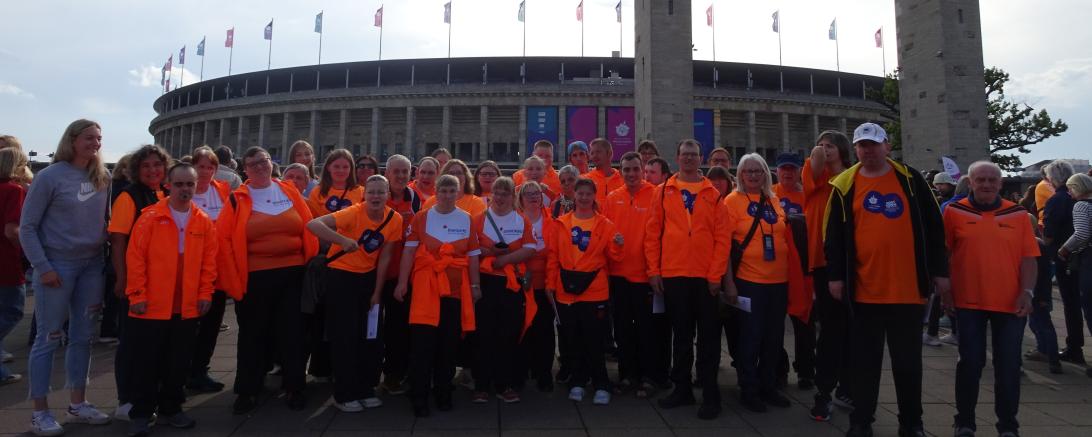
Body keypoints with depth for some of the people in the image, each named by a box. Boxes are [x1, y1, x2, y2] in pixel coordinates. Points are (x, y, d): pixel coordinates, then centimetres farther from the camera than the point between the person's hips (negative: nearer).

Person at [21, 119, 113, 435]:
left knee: (82, 336, 12)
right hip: (57, 265, -5)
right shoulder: (50, 176, -10)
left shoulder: (103, 177, 4)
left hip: (92, 264, 5)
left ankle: (77, 405, 23)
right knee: (49, 338, 3)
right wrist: (42, 267, -14)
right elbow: (27, 227, -8)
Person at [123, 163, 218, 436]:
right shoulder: (150, 216, -5)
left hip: (188, 307, 3)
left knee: (179, 362, 12)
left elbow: (209, 261, 6)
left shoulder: (204, 222, 4)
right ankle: (141, 413, 21)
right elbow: (135, 257, -7)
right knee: (147, 361, 8)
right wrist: (137, 295, -9)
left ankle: (171, 408, 27)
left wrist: (205, 294, 2)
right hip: (152, 305, -3)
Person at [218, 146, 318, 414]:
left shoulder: (289, 192, 5)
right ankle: (247, 391, 25)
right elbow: (224, 238, -4)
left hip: (293, 273, 2)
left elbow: (308, 229, 5)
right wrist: (233, 278, -7)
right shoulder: (238, 199, -1)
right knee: (252, 335, 11)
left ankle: (294, 388, 23)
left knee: (292, 332, 9)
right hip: (254, 277, -1)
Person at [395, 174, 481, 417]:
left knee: (449, 342, 9)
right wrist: (402, 282, -6)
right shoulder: (421, 218, 2)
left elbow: (473, 255, 7)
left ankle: (443, 393, 24)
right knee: (422, 342, -3)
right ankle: (419, 398, 8)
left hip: (456, 287, 2)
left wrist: (475, 284, 5)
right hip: (425, 286, -1)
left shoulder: (466, 220, 5)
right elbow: (409, 251, -1)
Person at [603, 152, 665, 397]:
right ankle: (626, 374, 28)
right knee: (622, 328, 14)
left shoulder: (654, 196, -7)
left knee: (646, 329, 6)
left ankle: (649, 377, 20)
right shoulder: (612, 199, 6)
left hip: (644, 274, -4)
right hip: (618, 274, 4)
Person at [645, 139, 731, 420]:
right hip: (673, 275, 1)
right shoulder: (663, 192, 5)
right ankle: (682, 389, 24)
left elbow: (722, 237, 0)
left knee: (708, 337, 5)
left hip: (706, 277, 0)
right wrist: (654, 271, -2)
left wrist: (716, 274, -7)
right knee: (681, 335, 12)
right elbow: (652, 234, 3)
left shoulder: (713, 194, 5)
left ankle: (710, 395, 15)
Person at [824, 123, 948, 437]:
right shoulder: (844, 185, 3)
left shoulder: (910, 178, 5)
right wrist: (835, 275, -2)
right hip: (864, 289, 0)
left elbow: (933, 226, 6)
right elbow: (834, 234, 3)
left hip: (908, 287, 1)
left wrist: (939, 270, 2)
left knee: (908, 360, 11)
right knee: (865, 360, 8)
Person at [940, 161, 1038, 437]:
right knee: (970, 362, 6)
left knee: (1008, 366, 8)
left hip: (1011, 303, 2)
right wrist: (945, 292, -2)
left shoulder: (1018, 214, 5)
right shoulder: (954, 212, -1)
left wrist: (1027, 292, -8)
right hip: (968, 301, -2)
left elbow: (1028, 258, 4)